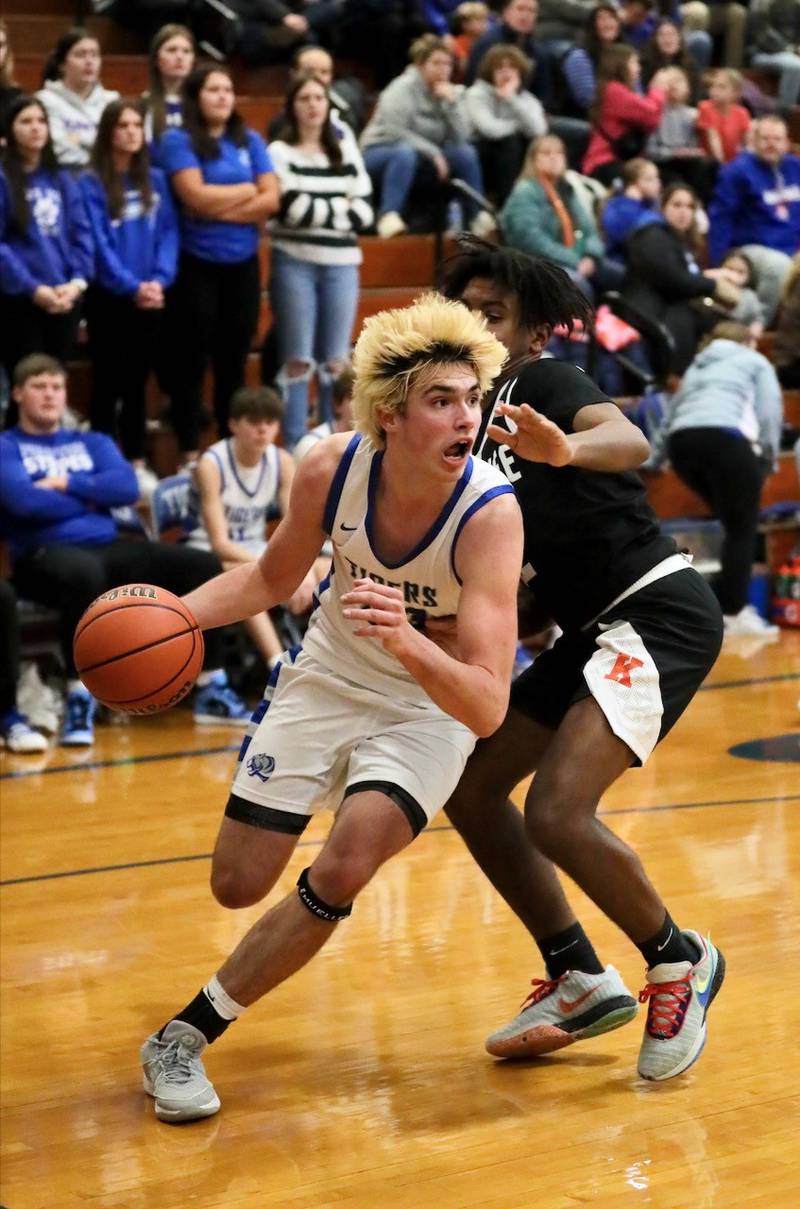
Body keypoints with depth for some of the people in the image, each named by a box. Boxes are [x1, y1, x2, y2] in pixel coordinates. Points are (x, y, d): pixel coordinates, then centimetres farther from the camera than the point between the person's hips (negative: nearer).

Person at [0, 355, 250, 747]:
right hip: (44, 554, -6)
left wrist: (66, 484, -4)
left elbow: (127, 487, 5)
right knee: (84, 571, -43)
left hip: (109, 549, 6)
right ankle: (78, 700, -35)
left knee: (203, 565, -11)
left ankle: (211, 691, -6)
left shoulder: (93, 443, 23)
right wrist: (92, 496, 0)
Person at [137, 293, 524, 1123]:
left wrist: (406, 643, -53)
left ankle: (185, 1036, -8)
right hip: (327, 680, 4)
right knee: (236, 884, 7)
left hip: (431, 706, -3)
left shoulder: (490, 512, -31)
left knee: (343, 868, -26)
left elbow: (487, 708, -35)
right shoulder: (331, 471, -21)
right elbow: (273, 577, 2)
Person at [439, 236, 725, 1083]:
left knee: (555, 813, -22)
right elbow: (508, 562, 20)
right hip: (594, 630, 10)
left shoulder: (544, 384, -11)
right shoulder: (481, 417, 13)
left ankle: (677, 961, 3)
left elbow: (629, 442, -34)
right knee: (470, 786, 10)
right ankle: (579, 981, 19)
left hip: (660, 612, -10)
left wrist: (563, 449, -55)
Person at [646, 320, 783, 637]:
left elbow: (670, 416, 38)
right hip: (724, 437, -6)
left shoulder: (696, 367, 37)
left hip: (681, 442, 6)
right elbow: (770, 412, 10)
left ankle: (726, 605, 12)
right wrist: (768, 458, 17)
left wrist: (652, 460, 48)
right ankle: (734, 613, -7)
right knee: (742, 530, -1)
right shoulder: (755, 362, 24)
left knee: (734, 525, 17)